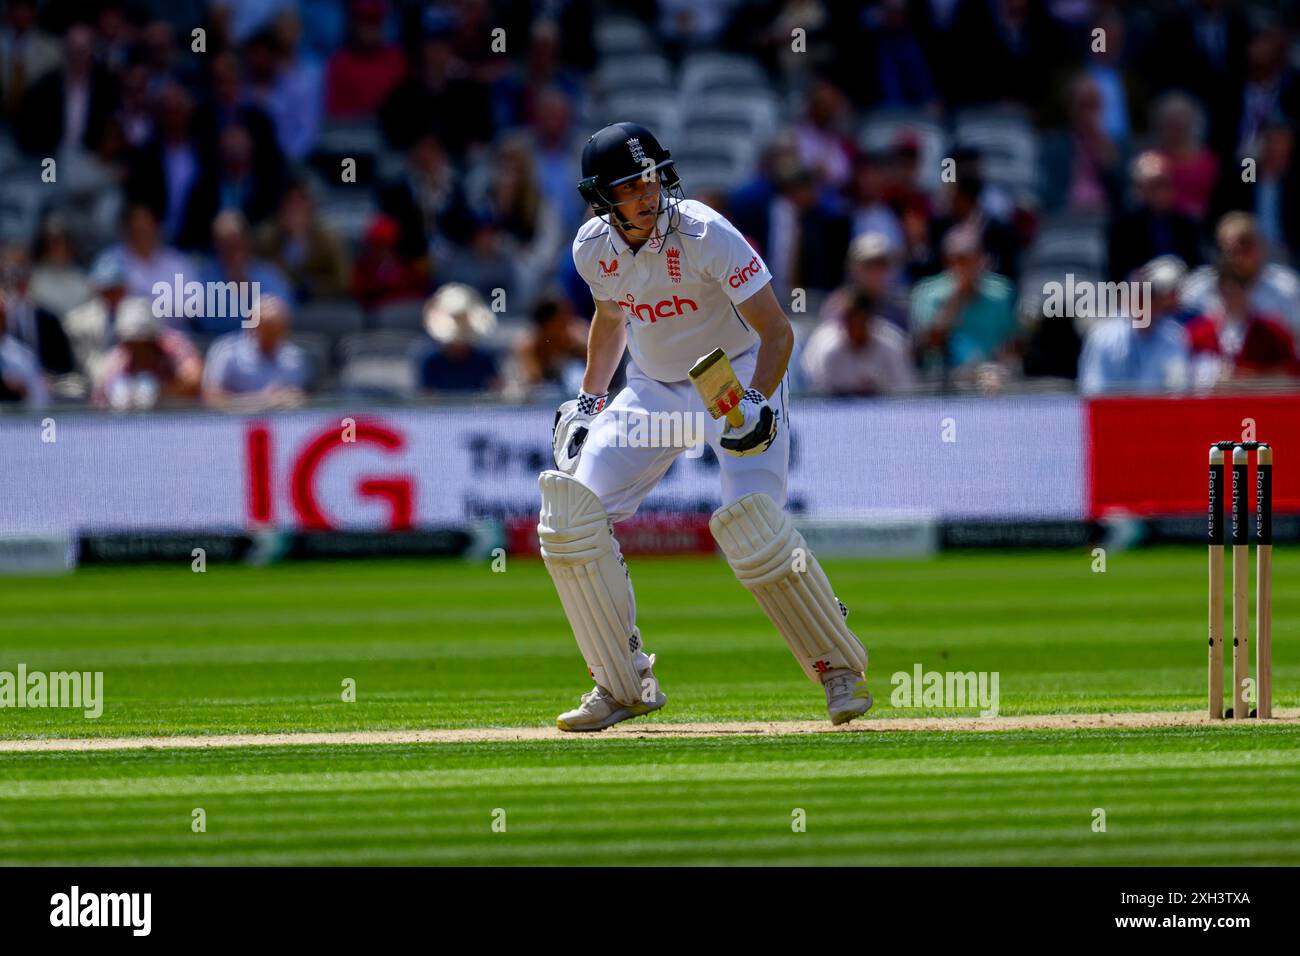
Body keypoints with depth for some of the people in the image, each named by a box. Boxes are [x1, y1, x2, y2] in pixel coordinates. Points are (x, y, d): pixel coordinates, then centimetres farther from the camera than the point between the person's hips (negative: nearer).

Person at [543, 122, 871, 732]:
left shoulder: (705, 235, -25)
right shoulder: (595, 248, -8)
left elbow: (775, 328, -22)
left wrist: (757, 402, -37)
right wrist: (589, 400, 11)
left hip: (739, 381, -6)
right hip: (653, 391, 6)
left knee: (752, 527, -26)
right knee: (571, 510, -9)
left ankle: (840, 669, -4)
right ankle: (623, 686, 2)